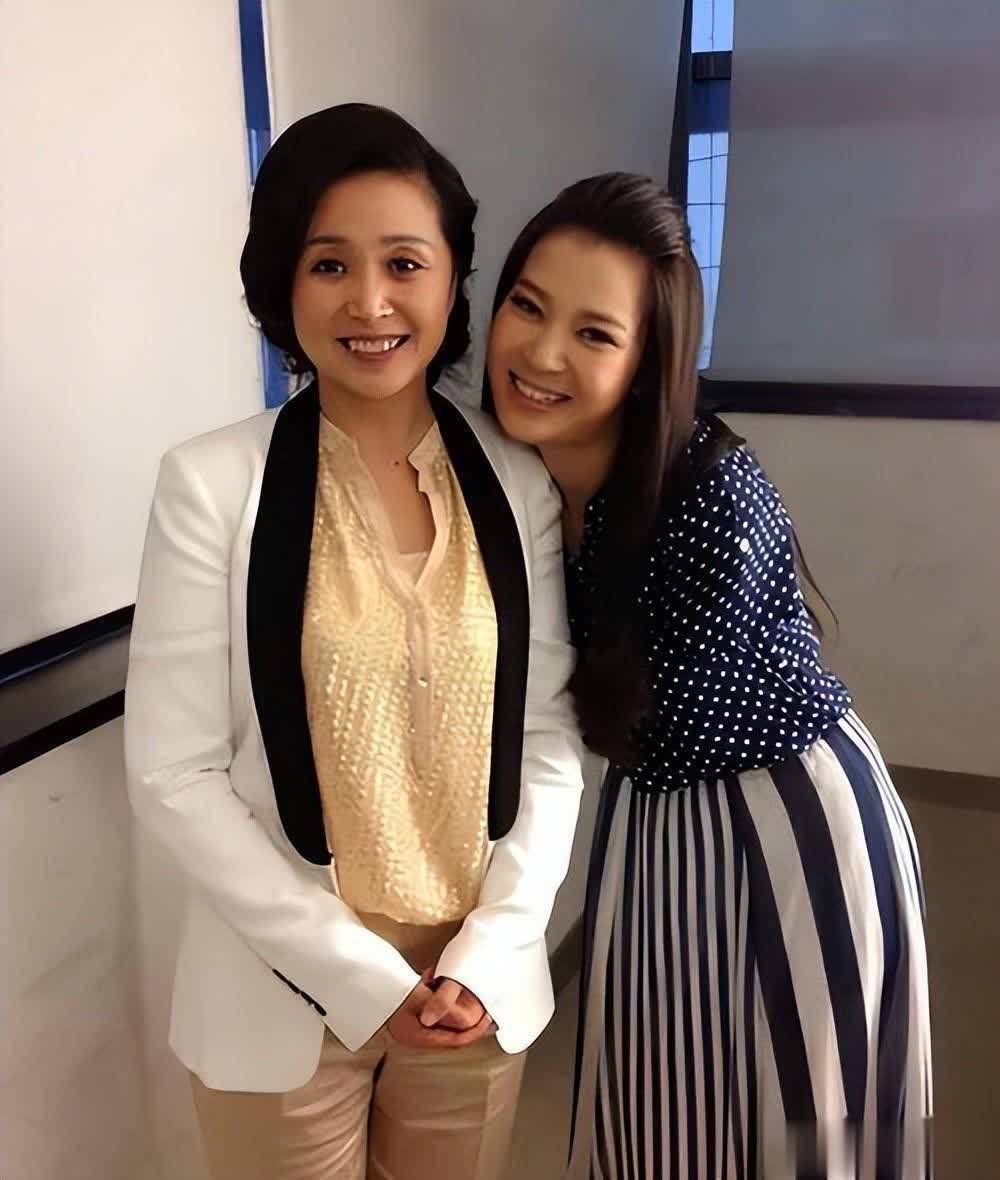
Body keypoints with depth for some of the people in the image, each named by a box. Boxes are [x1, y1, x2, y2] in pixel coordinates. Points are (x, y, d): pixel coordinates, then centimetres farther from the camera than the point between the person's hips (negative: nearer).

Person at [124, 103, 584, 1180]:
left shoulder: (521, 485, -4)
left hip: (478, 985, 3)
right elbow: (173, 775, -12)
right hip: (286, 993, -2)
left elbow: (551, 738, -1)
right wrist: (359, 974, -14)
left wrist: (490, 953, -10)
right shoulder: (213, 485, -13)